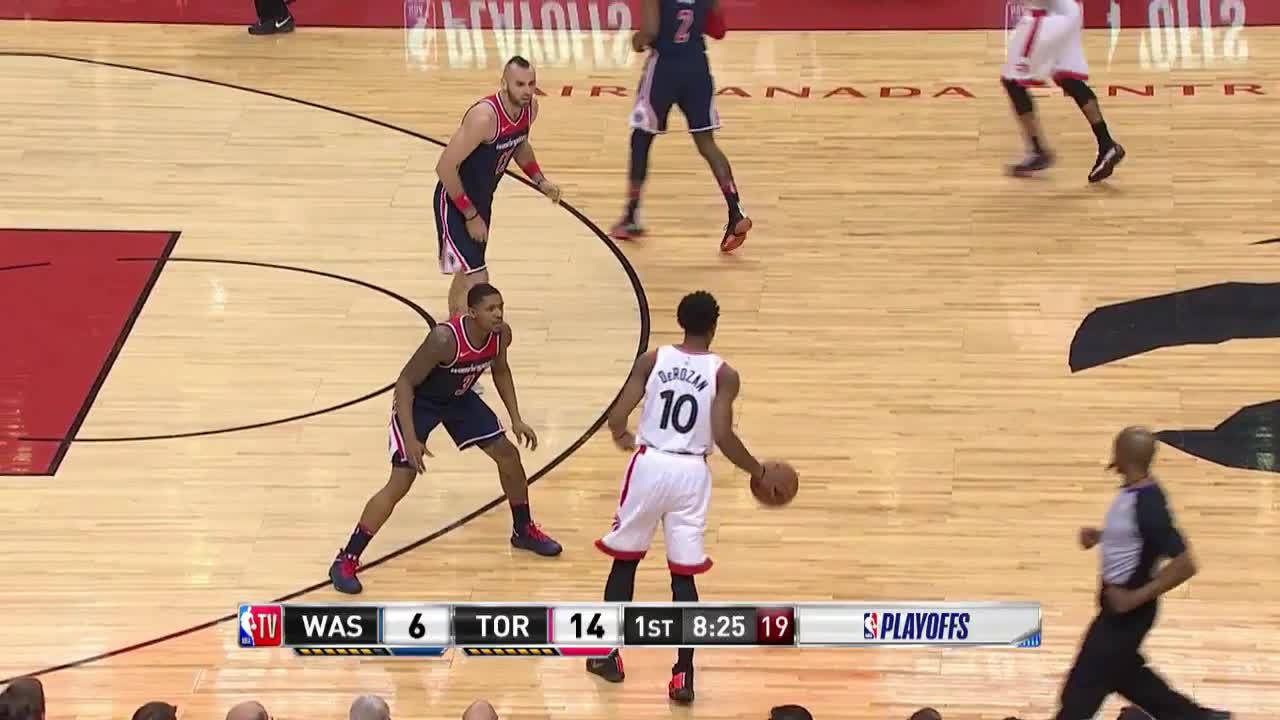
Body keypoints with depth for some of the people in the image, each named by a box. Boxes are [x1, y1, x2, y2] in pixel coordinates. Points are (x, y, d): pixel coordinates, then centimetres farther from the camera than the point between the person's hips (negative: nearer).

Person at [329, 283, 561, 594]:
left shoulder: (501, 334, -17)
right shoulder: (444, 339, -37)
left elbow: (500, 371, 6)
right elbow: (405, 382, -29)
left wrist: (516, 419, 2)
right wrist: (410, 439, -35)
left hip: (459, 398, 7)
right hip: (419, 401, -6)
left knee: (508, 455, 7)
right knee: (400, 483, -14)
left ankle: (524, 531, 31)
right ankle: (346, 560, -6)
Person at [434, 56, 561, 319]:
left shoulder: (530, 108, -7)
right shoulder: (484, 117, -33)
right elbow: (445, 167, -29)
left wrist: (540, 181, 2)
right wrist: (471, 215, -24)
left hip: (481, 199, 8)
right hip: (455, 202, -8)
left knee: (467, 272, 26)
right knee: (477, 279, -16)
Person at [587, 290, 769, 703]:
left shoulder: (652, 359, 0)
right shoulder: (723, 374, -4)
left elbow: (617, 416, -4)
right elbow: (723, 437, -12)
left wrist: (622, 437, 20)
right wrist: (757, 471, 3)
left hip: (649, 464, 1)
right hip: (691, 473, -1)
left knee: (625, 558, 17)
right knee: (684, 573, 6)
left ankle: (609, 656, 23)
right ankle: (683, 675, 1)